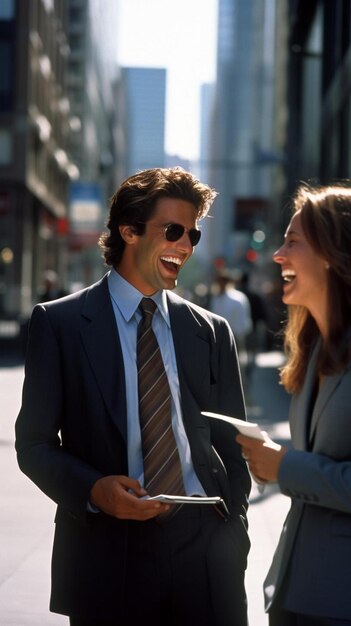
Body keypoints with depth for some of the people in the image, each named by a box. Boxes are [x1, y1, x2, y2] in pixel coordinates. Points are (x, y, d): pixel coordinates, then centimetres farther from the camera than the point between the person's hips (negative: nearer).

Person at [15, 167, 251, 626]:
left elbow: (230, 447, 13)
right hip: (108, 554, -2)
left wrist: (233, 541, 4)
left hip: (204, 553, 3)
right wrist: (94, 489, -17)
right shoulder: (59, 323, 1)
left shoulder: (212, 332, 10)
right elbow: (35, 442, 0)